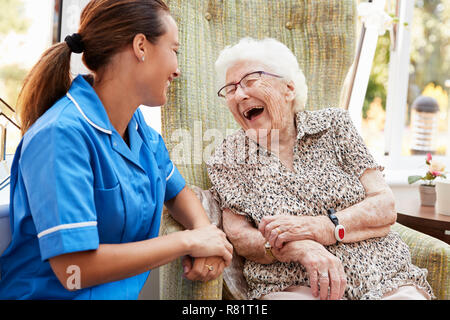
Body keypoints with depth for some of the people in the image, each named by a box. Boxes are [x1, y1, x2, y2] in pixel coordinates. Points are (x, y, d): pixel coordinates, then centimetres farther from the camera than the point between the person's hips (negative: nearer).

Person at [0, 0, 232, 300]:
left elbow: (178, 193, 19)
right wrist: (188, 241, -16)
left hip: (123, 292, 7)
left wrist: (205, 232, -4)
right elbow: (75, 268, -24)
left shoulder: (141, 130, 5)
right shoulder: (62, 134, -20)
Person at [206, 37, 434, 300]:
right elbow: (238, 238, 0)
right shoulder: (226, 160, 8)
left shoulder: (333, 124, 9)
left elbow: (386, 209, 3)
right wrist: (301, 248, -19)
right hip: (292, 285, -1)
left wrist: (316, 228, -13)